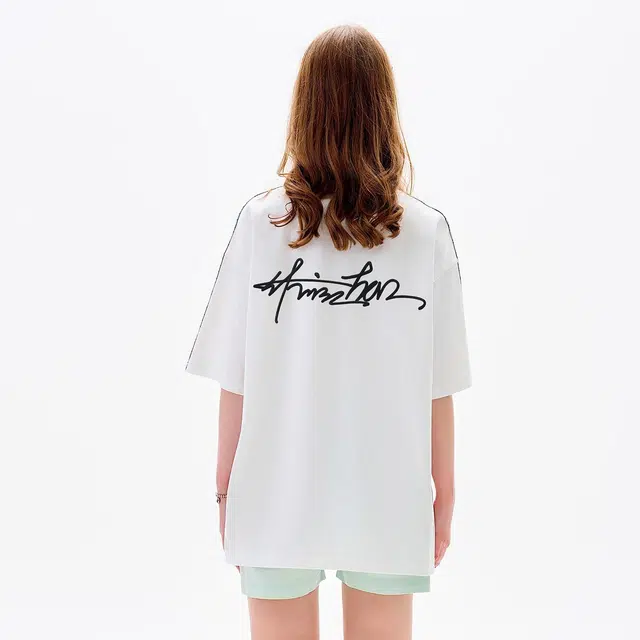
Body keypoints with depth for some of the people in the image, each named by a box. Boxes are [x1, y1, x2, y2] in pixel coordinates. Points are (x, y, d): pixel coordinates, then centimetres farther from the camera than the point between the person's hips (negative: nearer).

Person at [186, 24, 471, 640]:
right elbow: (438, 388, -5)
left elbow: (235, 381, -8)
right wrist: (444, 497, 8)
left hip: (278, 499, 0)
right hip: (388, 501, 1)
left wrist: (226, 488, 5)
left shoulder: (261, 223, -10)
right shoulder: (427, 232, -8)